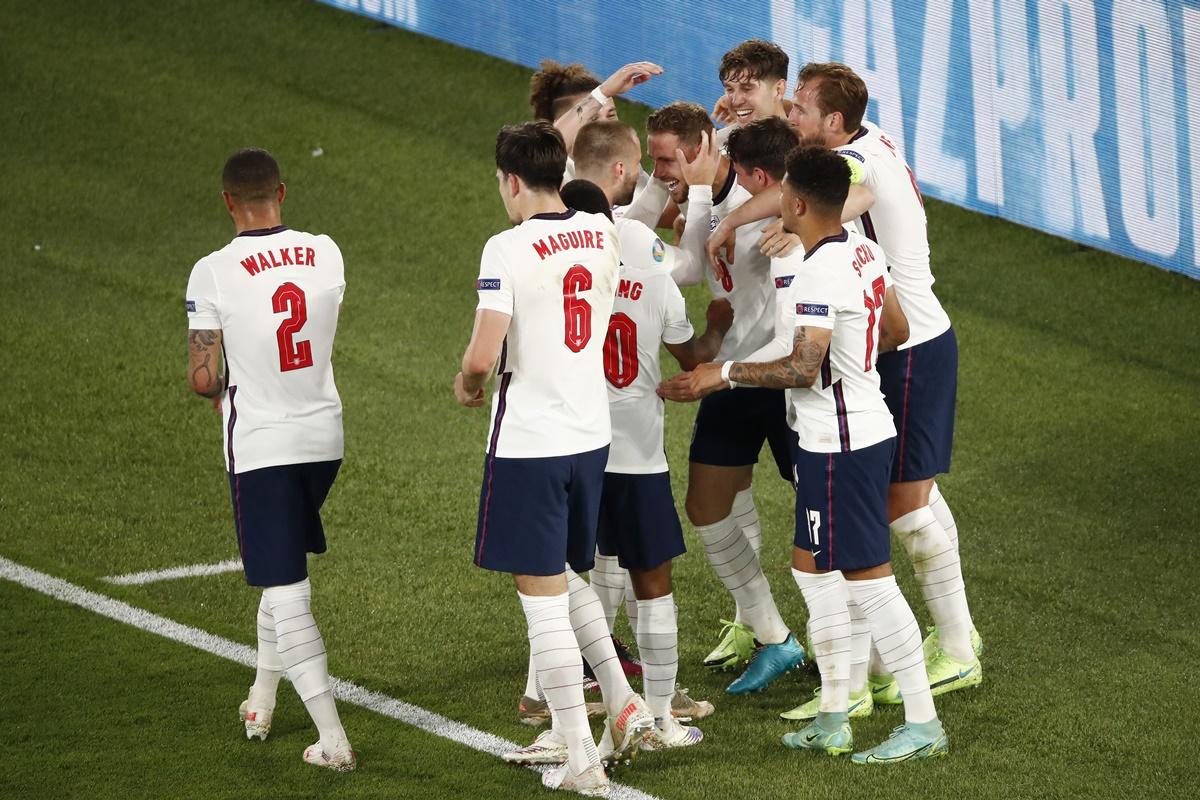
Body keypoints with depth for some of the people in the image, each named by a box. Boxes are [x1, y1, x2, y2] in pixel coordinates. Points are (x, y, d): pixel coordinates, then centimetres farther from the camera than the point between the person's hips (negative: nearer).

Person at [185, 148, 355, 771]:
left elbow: (202, 378, -12)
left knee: (286, 592, -1)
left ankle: (332, 738, -5)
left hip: (259, 445, -5)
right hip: (323, 435, 5)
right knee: (285, 571, 25)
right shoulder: (325, 254, -1)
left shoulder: (213, 273, -16)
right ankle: (261, 700, 36)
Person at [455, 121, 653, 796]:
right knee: (569, 578, 26)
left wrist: (468, 383, 1)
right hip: (592, 435, 7)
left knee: (543, 597, 1)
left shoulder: (508, 249, -16)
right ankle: (625, 705, 18)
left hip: (528, 442, -7)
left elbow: (483, 357, -20)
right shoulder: (603, 234, 3)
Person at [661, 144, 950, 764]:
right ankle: (834, 718, 22)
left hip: (840, 445, -10)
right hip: (864, 428, 10)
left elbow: (802, 369, -27)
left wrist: (722, 374, -19)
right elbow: (896, 331, 18)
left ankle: (923, 724, 2)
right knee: (812, 566, 17)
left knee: (868, 578, -4)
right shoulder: (865, 252, 7)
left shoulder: (818, 272, -22)